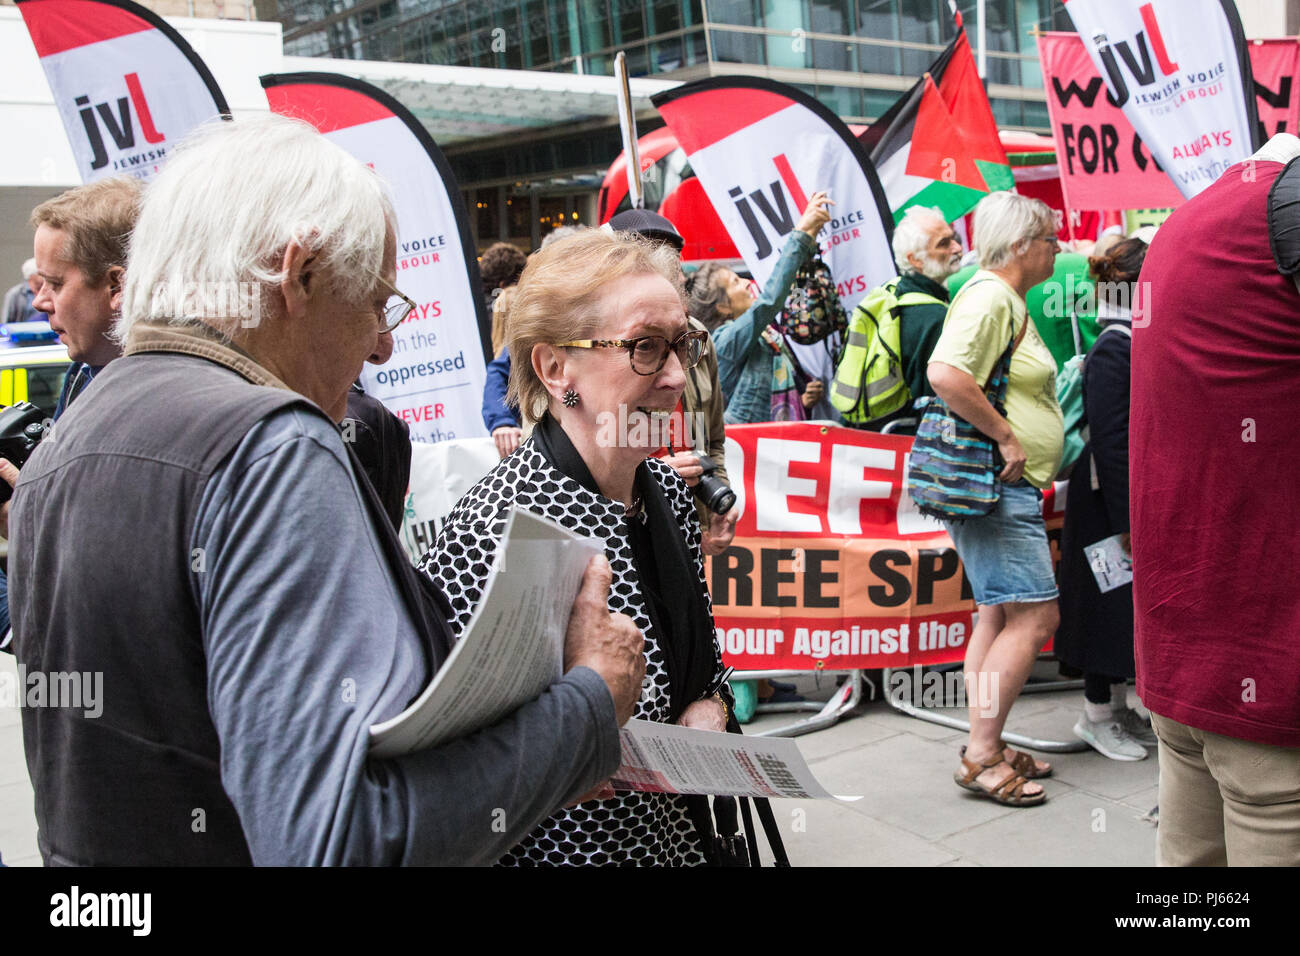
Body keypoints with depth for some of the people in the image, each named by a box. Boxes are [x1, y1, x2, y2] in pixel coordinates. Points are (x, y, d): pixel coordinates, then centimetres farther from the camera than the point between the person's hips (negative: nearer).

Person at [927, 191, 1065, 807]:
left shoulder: (1009, 301, 19)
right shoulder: (989, 297, -15)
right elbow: (945, 374, -30)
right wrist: (1006, 436, -23)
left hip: (1010, 485, 11)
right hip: (995, 484, -11)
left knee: (999, 615, 13)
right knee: (1034, 616, -10)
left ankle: (986, 749, 20)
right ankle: (981, 756, -3)